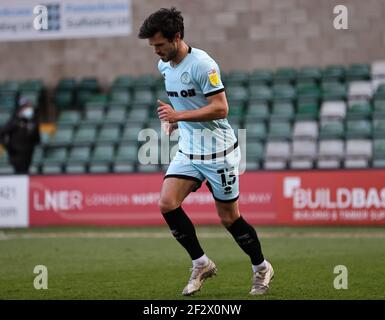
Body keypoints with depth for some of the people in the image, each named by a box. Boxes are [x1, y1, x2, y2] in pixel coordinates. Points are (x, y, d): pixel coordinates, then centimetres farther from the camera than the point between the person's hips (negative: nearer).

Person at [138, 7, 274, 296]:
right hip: (188, 151, 7)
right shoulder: (164, 65, 5)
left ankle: (261, 268, 25)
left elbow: (220, 108, -24)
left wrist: (179, 115, -29)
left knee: (229, 218, 2)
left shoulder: (202, 64, -20)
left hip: (218, 152, -7)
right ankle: (201, 264, 2)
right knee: (167, 204, -12)